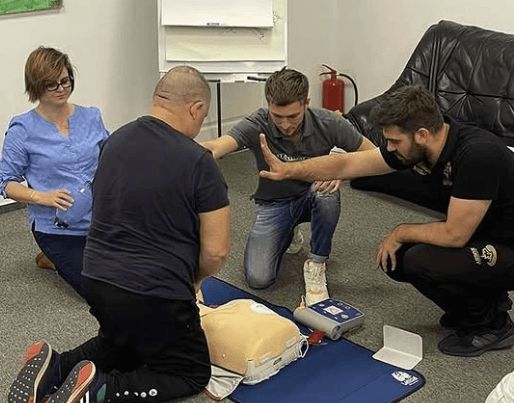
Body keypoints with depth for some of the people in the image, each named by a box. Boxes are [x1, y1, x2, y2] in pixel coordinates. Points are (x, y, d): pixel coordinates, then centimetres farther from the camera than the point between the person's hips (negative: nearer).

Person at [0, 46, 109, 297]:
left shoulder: (91, 118, 2)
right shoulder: (23, 130, -8)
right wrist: (41, 197, -23)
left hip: (100, 219, 4)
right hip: (56, 227, -4)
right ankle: (54, 256, 20)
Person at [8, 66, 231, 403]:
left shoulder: (115, 141, 6)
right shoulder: (199, 162, -14)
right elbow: (216, 250, -12)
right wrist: (193, 280, 11)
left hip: (97, 279, 7)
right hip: (153, 293, -7)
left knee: (126, 343, 32)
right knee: (193, 373, 14)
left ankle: (54, 367, 7)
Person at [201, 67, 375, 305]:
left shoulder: (327, 123, -20)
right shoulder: (257, 126, -25)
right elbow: (216, 146, -44)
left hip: (313, 196, 0)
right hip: (273, 203, 0)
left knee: (327, 193, -37)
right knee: (258, 279, -16)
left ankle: (316, 264, -12)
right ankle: (288, 234, 18)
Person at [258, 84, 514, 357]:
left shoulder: (477, 154, -32)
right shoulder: (417, 143, -8)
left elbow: (455, 234, -29)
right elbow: (347, 164, -2)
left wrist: (400, 233, -13)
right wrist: (287, 171, -5)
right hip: (478, 237, 8)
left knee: (421, 261, -26)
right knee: (393, 259, 0)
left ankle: (492, 324, -1)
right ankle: (486, 298, 16)